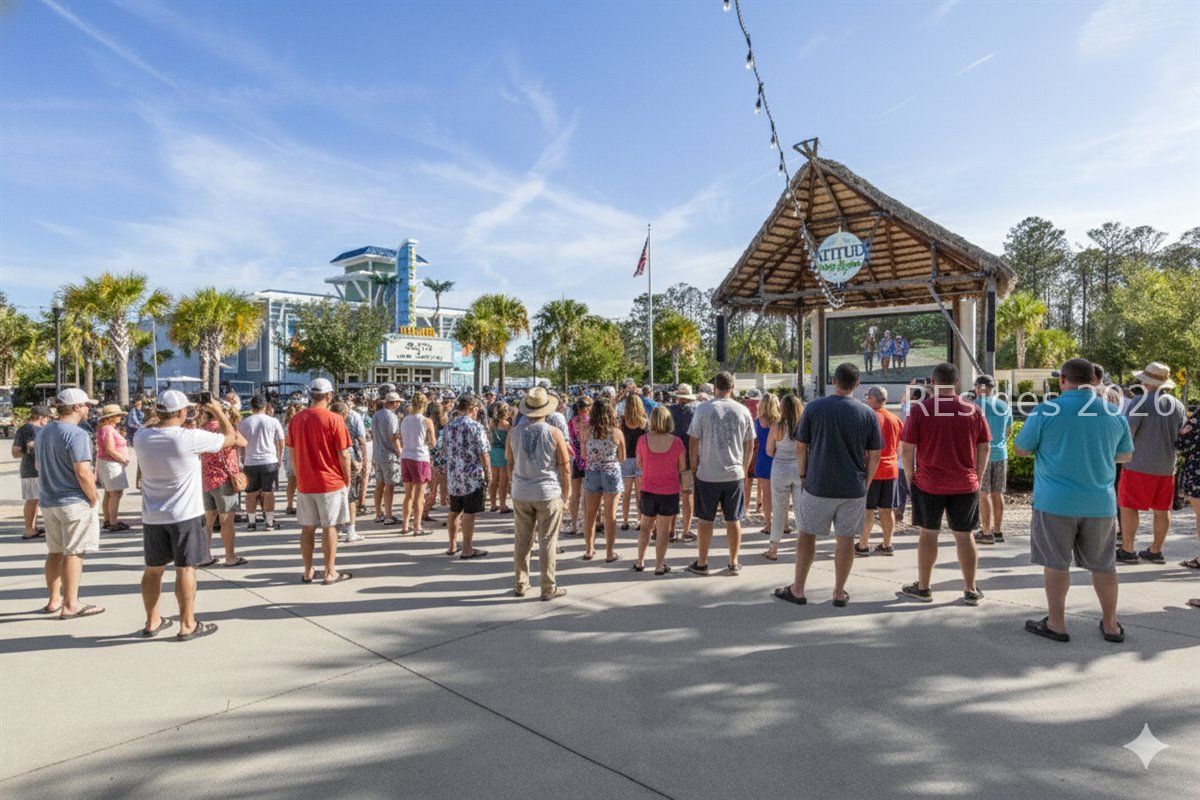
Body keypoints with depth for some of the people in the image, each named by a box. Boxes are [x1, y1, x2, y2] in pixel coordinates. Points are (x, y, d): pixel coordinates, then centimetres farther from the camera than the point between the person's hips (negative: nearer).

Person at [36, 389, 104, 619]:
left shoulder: (43, 431, 11)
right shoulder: (77, 434, -18)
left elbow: (40, 466, 19)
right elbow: (83, 473, -23)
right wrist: (94, 499, -11)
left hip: (48, 501, 9)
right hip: (73, 502, -9)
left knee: (55, 552, 16)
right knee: (74, 553, -2)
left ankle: (54, 600, 25)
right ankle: (70, 605, 2)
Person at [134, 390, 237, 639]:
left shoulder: (141, 438, -3)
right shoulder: (190, 438, -19)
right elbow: (230, 437, -6)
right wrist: (219, 411, 8)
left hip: (152, 516, 6)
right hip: (185, 515, -5)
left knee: (153, 569, 16)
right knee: (186, 568, 2)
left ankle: (152, 622, 28)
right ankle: (187, 625, 9)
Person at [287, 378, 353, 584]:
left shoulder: (296, 419, 3)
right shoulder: (333, 419, -12)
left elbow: (292, 452, 9)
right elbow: (343, 454, -12)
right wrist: (348, 480, 0)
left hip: (304, 483, 4)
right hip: (331, 482, -4)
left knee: (307, 528, 12)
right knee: (329, 527, 4)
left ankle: (308, 572, 21)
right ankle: (330, 573, 11)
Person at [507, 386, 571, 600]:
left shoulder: (514, 432, 0)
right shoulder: (554, 433, -10)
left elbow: (509, 461, 12)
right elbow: (565, 467, -6)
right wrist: (566, 494, 4)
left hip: (521, 494, 3)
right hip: (549, 493, -3)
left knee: (522, 540, 13)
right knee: (548, 541, 4)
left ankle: (521, 584, 22)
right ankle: (548, 588, 10)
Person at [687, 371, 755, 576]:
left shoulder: (703, 409, -7)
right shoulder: (743, 411, 1)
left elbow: (693, 443, -6)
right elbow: (750, 445, 7)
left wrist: (694, 468, 6)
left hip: (707, 474, -2)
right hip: (735, 474, 2)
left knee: (705, 520, 8)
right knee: (733, 520, 11)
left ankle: (701, 563, 18)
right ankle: (734, 563, 20)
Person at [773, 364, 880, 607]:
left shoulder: (814, 408, -5)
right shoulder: (868, 414, 0)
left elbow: (801, 448, -2)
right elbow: (874, 456, 2)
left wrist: (803, 475, 11)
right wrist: (865, 483, 13)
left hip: (818, 486, -1)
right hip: (854, 488, 2)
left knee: (806, 534, 10)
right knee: (846, 538, 10)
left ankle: (798, 589, 17)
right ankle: (839, 593, 19)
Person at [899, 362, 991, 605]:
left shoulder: (919, 410, -8)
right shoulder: (973, 410, 0)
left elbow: (907, 449, -8)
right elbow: (985, 448, 5)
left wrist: (910, 478, 3)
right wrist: (977, 477, 14)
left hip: (928, 483, -2)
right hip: (966, 485, 2)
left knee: (928, 534, 9)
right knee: (965, 536, 11)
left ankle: (923, 588, 19)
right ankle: (971, 590, 19)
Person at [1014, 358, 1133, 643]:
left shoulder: (1046, 410, -10)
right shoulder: (1114, 413, 1)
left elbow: (1021, 449, -3)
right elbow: (1125, 455, 13)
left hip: (1055, 502, -3)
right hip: (1101, 503, 4)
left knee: (1055, 564, 6)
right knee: (1103, 565, 15)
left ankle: (1056, 624, 14)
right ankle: (1111, 625, 26)